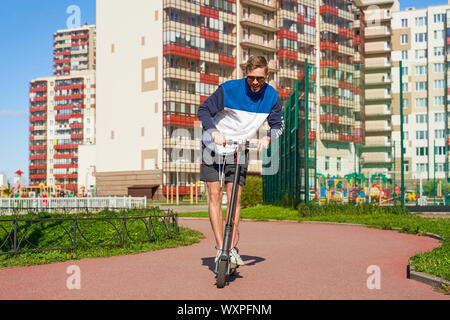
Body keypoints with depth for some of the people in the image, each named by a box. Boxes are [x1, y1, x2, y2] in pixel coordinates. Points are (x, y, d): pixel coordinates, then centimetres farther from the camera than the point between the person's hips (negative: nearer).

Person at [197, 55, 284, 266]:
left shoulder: (271, 96, -9)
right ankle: (220, 248, -2)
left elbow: (278, 124, 0)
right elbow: (203, 110, -14)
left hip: (240, 150, 2)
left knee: (235, 197, -4)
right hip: (214, 146, -2)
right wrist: (214, 132, -32)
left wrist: (267, 138, -22)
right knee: (215, 195, -7)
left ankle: (232, 249, 4)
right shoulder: (229, 89, -19)